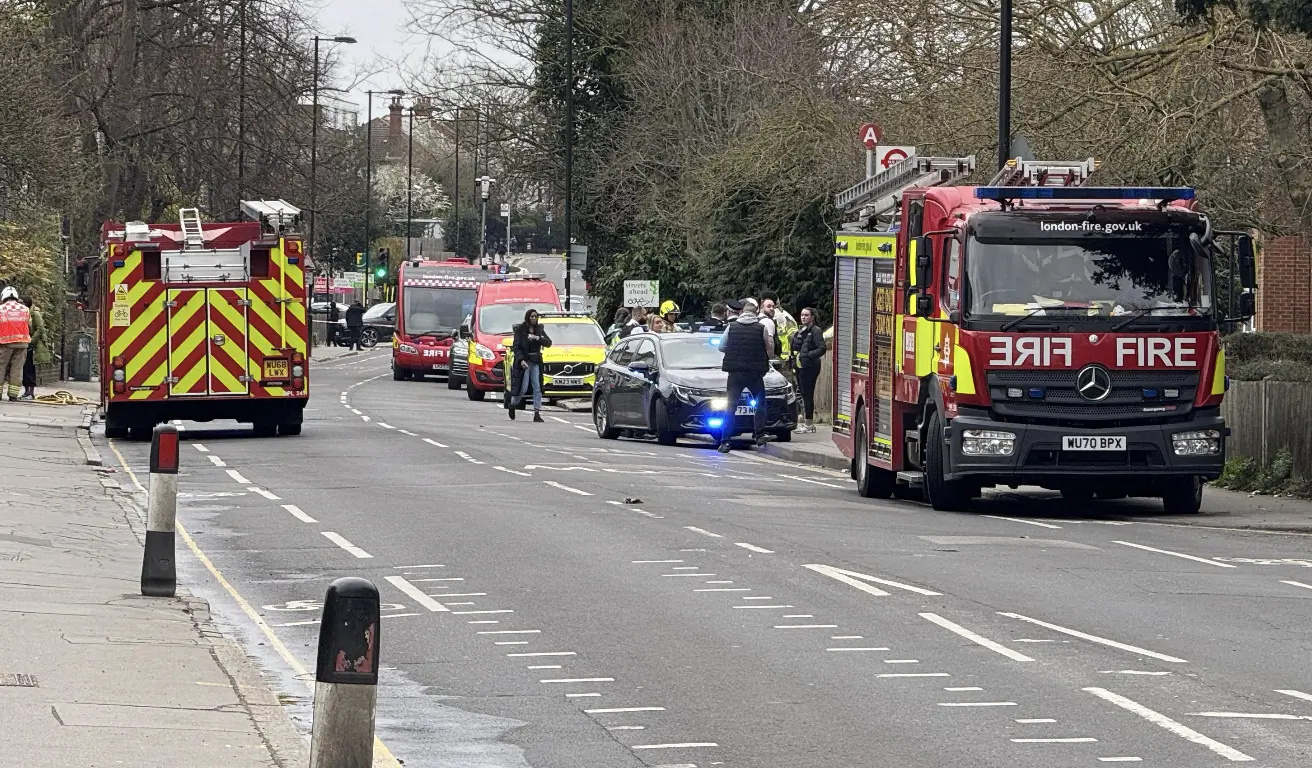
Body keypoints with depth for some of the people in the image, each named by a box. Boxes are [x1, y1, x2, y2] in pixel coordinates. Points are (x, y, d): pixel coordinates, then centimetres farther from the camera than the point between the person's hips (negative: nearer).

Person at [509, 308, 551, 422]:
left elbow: (548, 342, 1)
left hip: (536, 362, 4)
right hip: (524, 362, -4)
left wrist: (538, 338, -15)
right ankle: (513, 405, 20)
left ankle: (537, 413, -3)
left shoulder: (539, 329, 10)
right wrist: (521, 360, -19)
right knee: (523, 388, -6)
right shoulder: (520, 330, -2)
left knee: (537, 388, -4)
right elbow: (516, 347, -7)